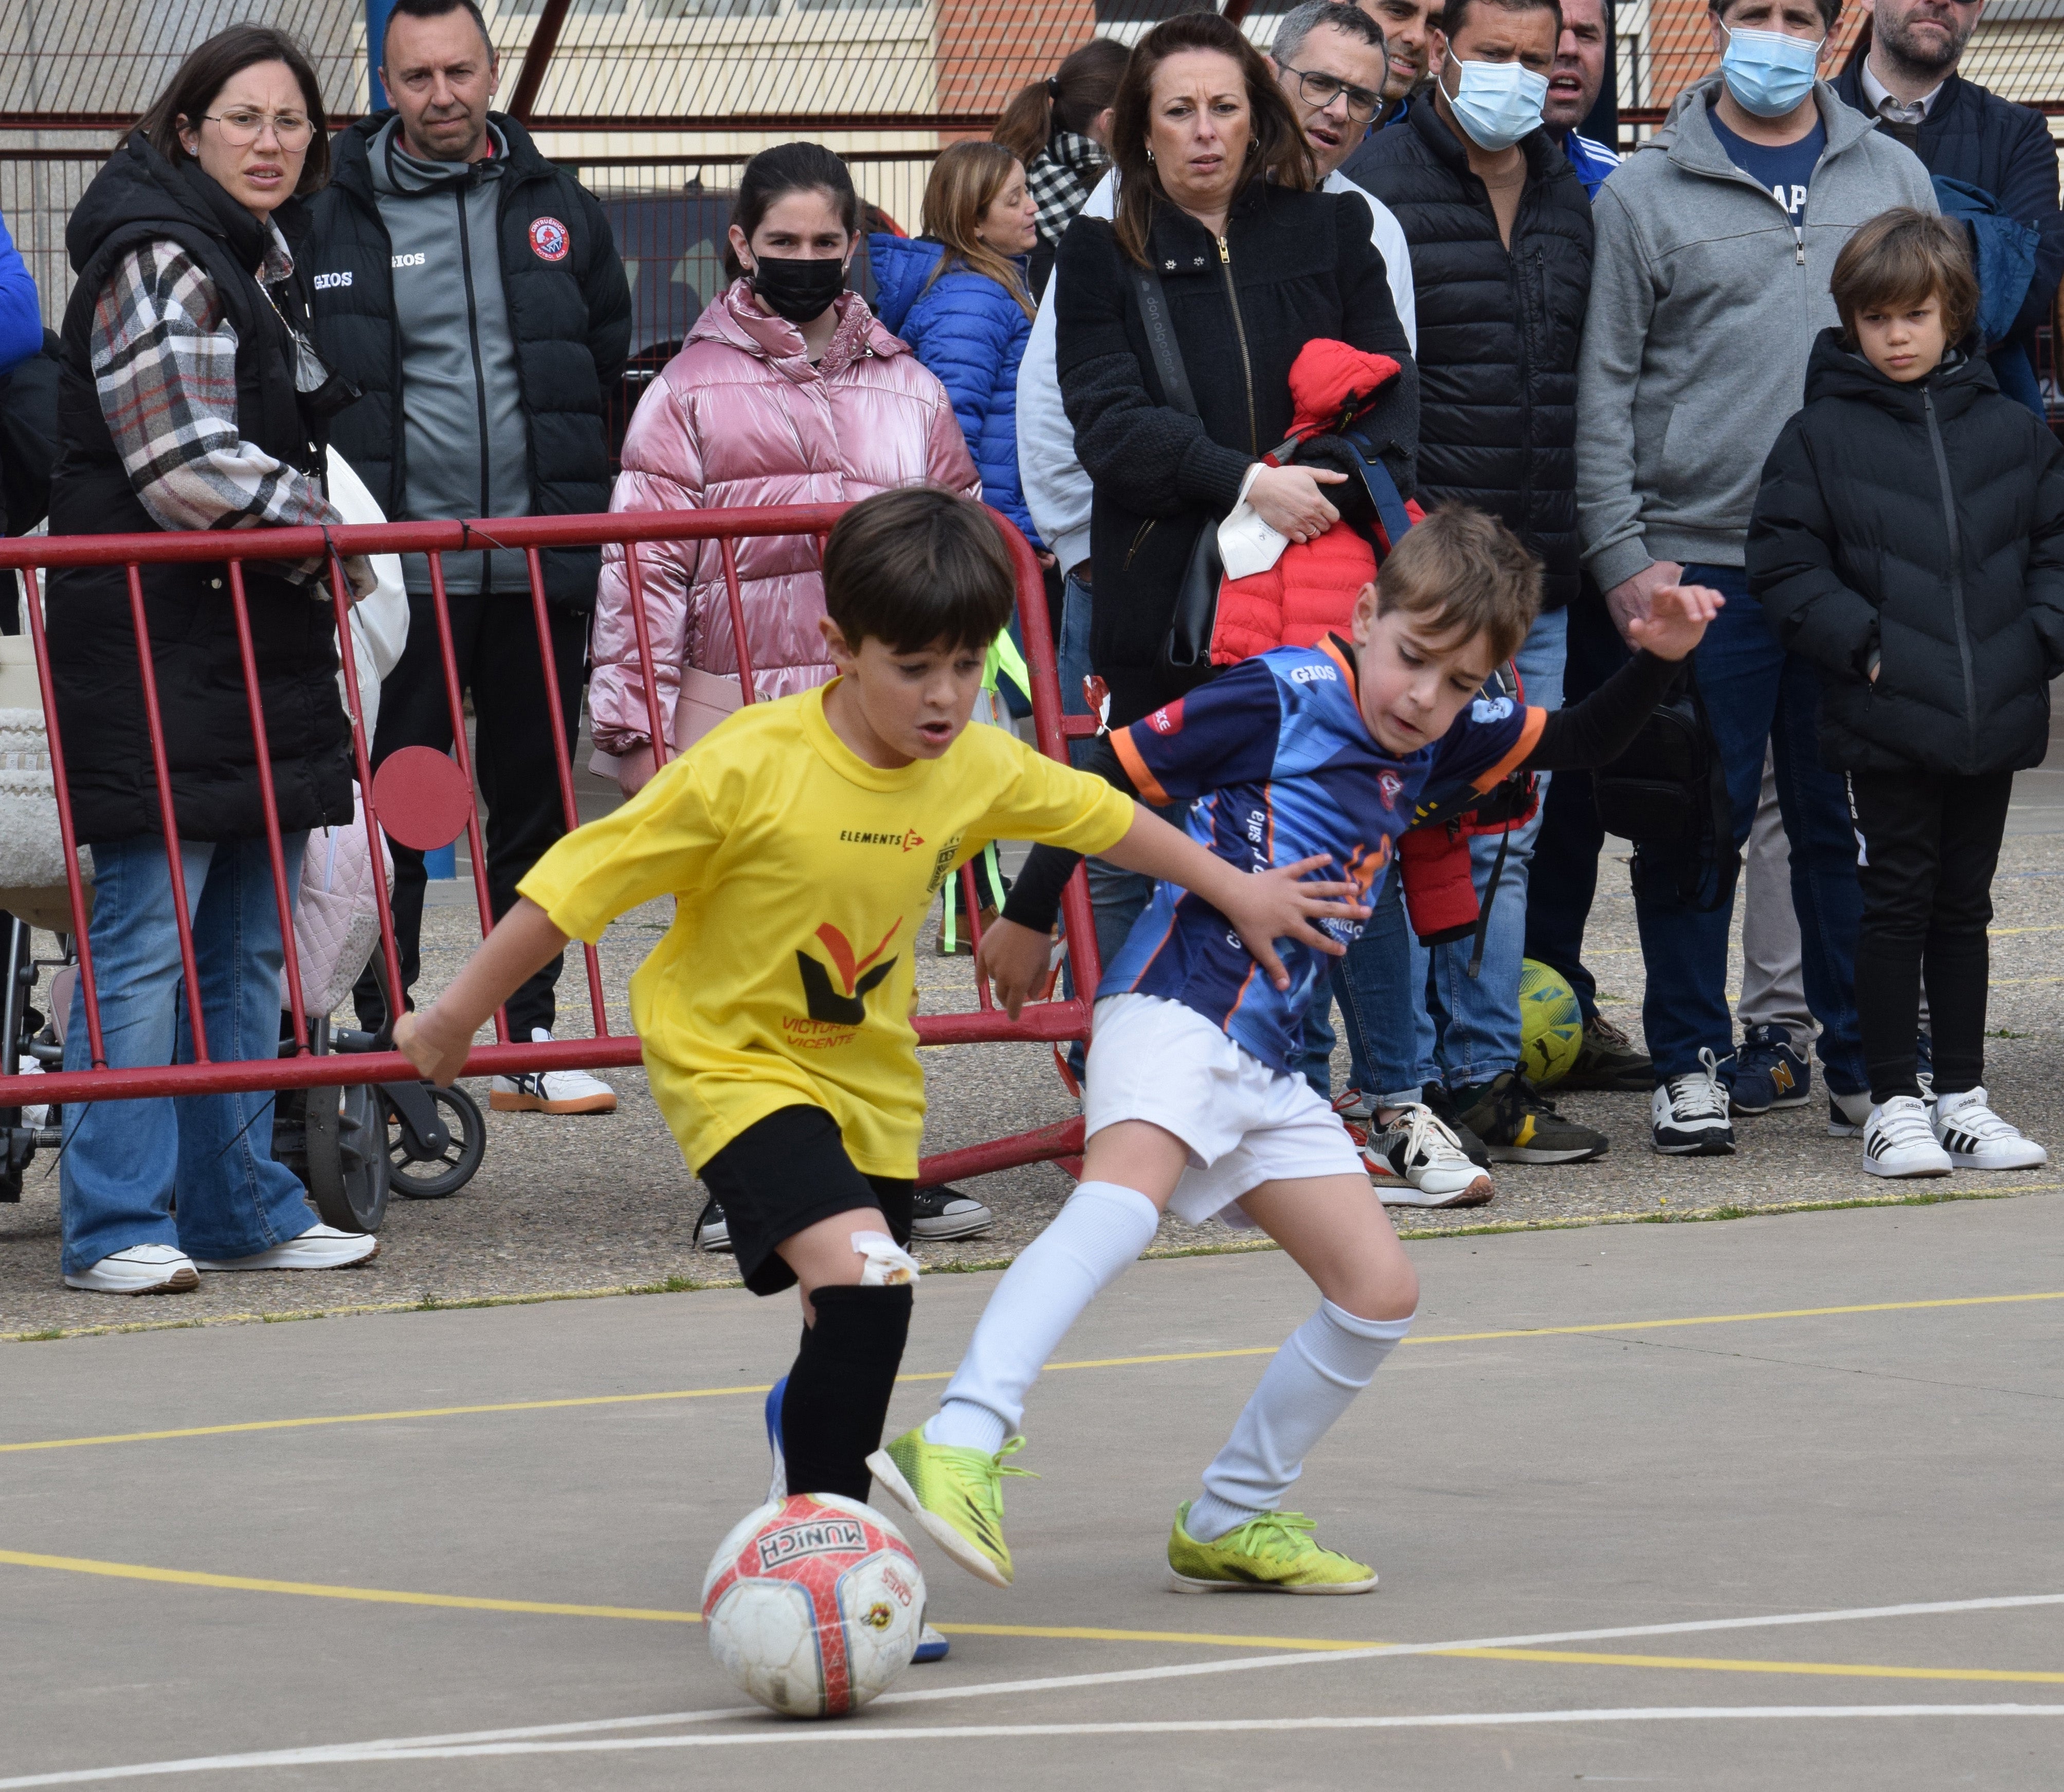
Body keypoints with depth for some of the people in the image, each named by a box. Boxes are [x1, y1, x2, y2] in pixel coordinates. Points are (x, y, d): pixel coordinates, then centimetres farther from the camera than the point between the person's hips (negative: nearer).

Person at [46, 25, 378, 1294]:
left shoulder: (267, 260, 17)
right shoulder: (157, 263, -12)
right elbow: (186, 471, -19)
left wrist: (322, 544, 16)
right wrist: (333, 541, -8)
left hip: (262, 648, 9)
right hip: (157, 652, -9)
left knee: (248, 950, 12)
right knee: (149, 940, -9)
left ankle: (242, 1205, 18)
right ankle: (116, 1225, -7)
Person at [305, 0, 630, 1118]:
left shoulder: (558, 211, 9)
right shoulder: (336, 220, 0)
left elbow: (611, 366, 18)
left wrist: (583, 506, 12)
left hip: (537, 569, 3)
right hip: (398, 568, -3)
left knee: (537, 805, 9)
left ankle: (532, 1039, 16)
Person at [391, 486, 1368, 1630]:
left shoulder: (980, 772, -9)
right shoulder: (748, 768, -26)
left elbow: (1102, 818, 12)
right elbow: (579, 882, -18)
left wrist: (1237, 892, 21)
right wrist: (460, 1014, -12)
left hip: (870, 1077, 6)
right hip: (732, 1062, -6)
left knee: (859, 1322, 16)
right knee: (865, 1273, -27)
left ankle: (808, 1420, 53)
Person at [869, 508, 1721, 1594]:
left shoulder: (1434, 739, 13)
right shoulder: (1281, 699, -8)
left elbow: (1581, 744, 24)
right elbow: (1108, 778, -3)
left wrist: (1658, 660, 4)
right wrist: (1027, 921, 5)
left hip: (1267, 1069, 8)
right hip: (1176, 1010, -8)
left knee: (1380, 1291, 7)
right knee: (1124, 1197, -35)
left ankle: (1230, 1522, 19)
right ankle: (961, 1447, -49)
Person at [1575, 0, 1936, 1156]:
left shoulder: (1892, 179, 11)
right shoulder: (1644, 194, 3)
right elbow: (1605, 390, 2)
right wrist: (1620, 553, -6)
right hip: (1697, 559, -2)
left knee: (1854, 821, 6)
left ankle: (1867, 1061, 14)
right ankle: (1692, 1067, 10)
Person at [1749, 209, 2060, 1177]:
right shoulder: (1821, 436, -2)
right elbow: (1784, 561, -5)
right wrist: (1862, 644, -13)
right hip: (1885, 723, -3)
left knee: (1963, 906, 12)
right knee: (1897, 901, -1)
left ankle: (1964, 1096, 19)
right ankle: (1892, 1103, 5)